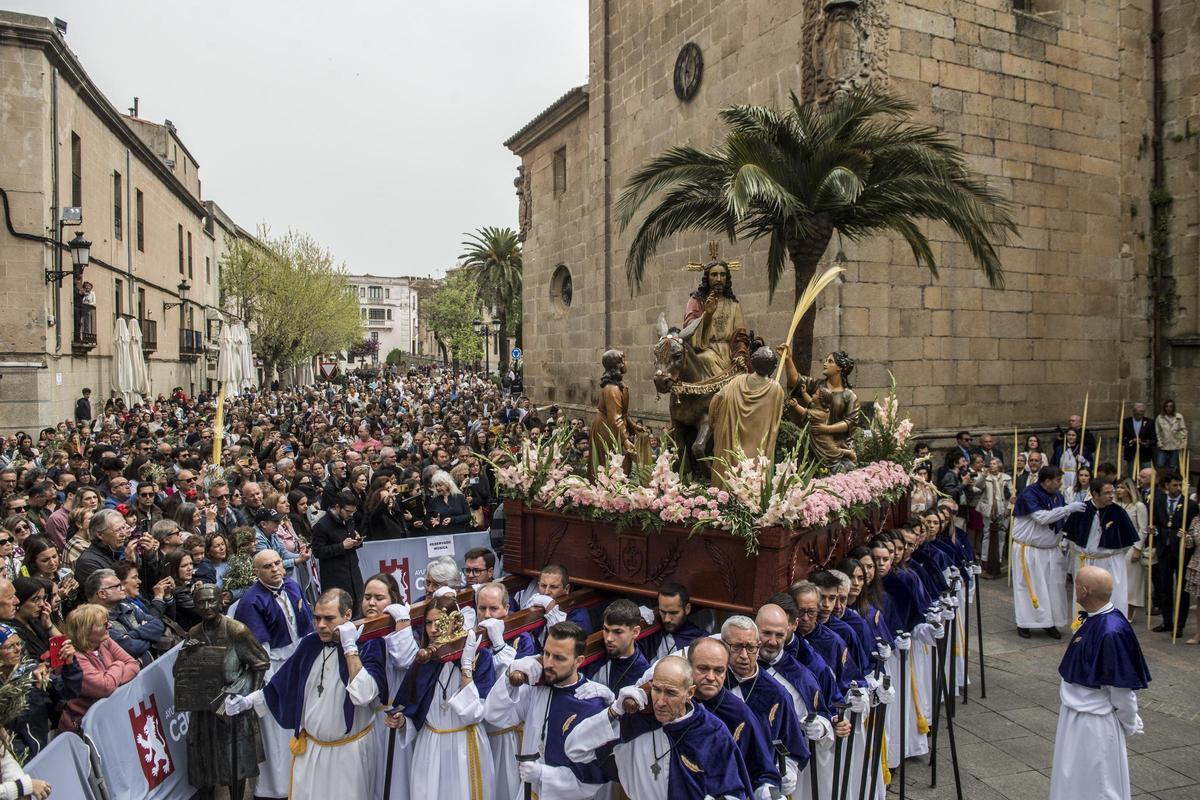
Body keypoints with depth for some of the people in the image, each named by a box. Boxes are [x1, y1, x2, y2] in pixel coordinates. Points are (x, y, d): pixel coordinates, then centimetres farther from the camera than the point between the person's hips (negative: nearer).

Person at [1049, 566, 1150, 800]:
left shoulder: (1111, 632, -29)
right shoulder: (1093, 620, -2)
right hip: (1075, 716, 8)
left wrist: (1130, 725, -5)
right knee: (1073, 779, 23)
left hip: (1096, 724, -8)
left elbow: (1121, 689, -19)